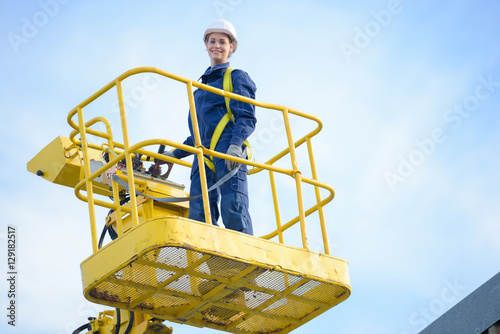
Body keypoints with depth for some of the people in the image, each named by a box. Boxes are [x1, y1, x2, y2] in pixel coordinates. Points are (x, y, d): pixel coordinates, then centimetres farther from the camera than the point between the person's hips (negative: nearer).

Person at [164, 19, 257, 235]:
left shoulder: (236, 77, 10)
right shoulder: (202, 84, 29)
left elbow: (247, 117, -3)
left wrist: (236, 144, -20)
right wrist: (176, 154, 30)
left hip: (228, 152, -6)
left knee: (233, 208, -20)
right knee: (199, 213, -10)